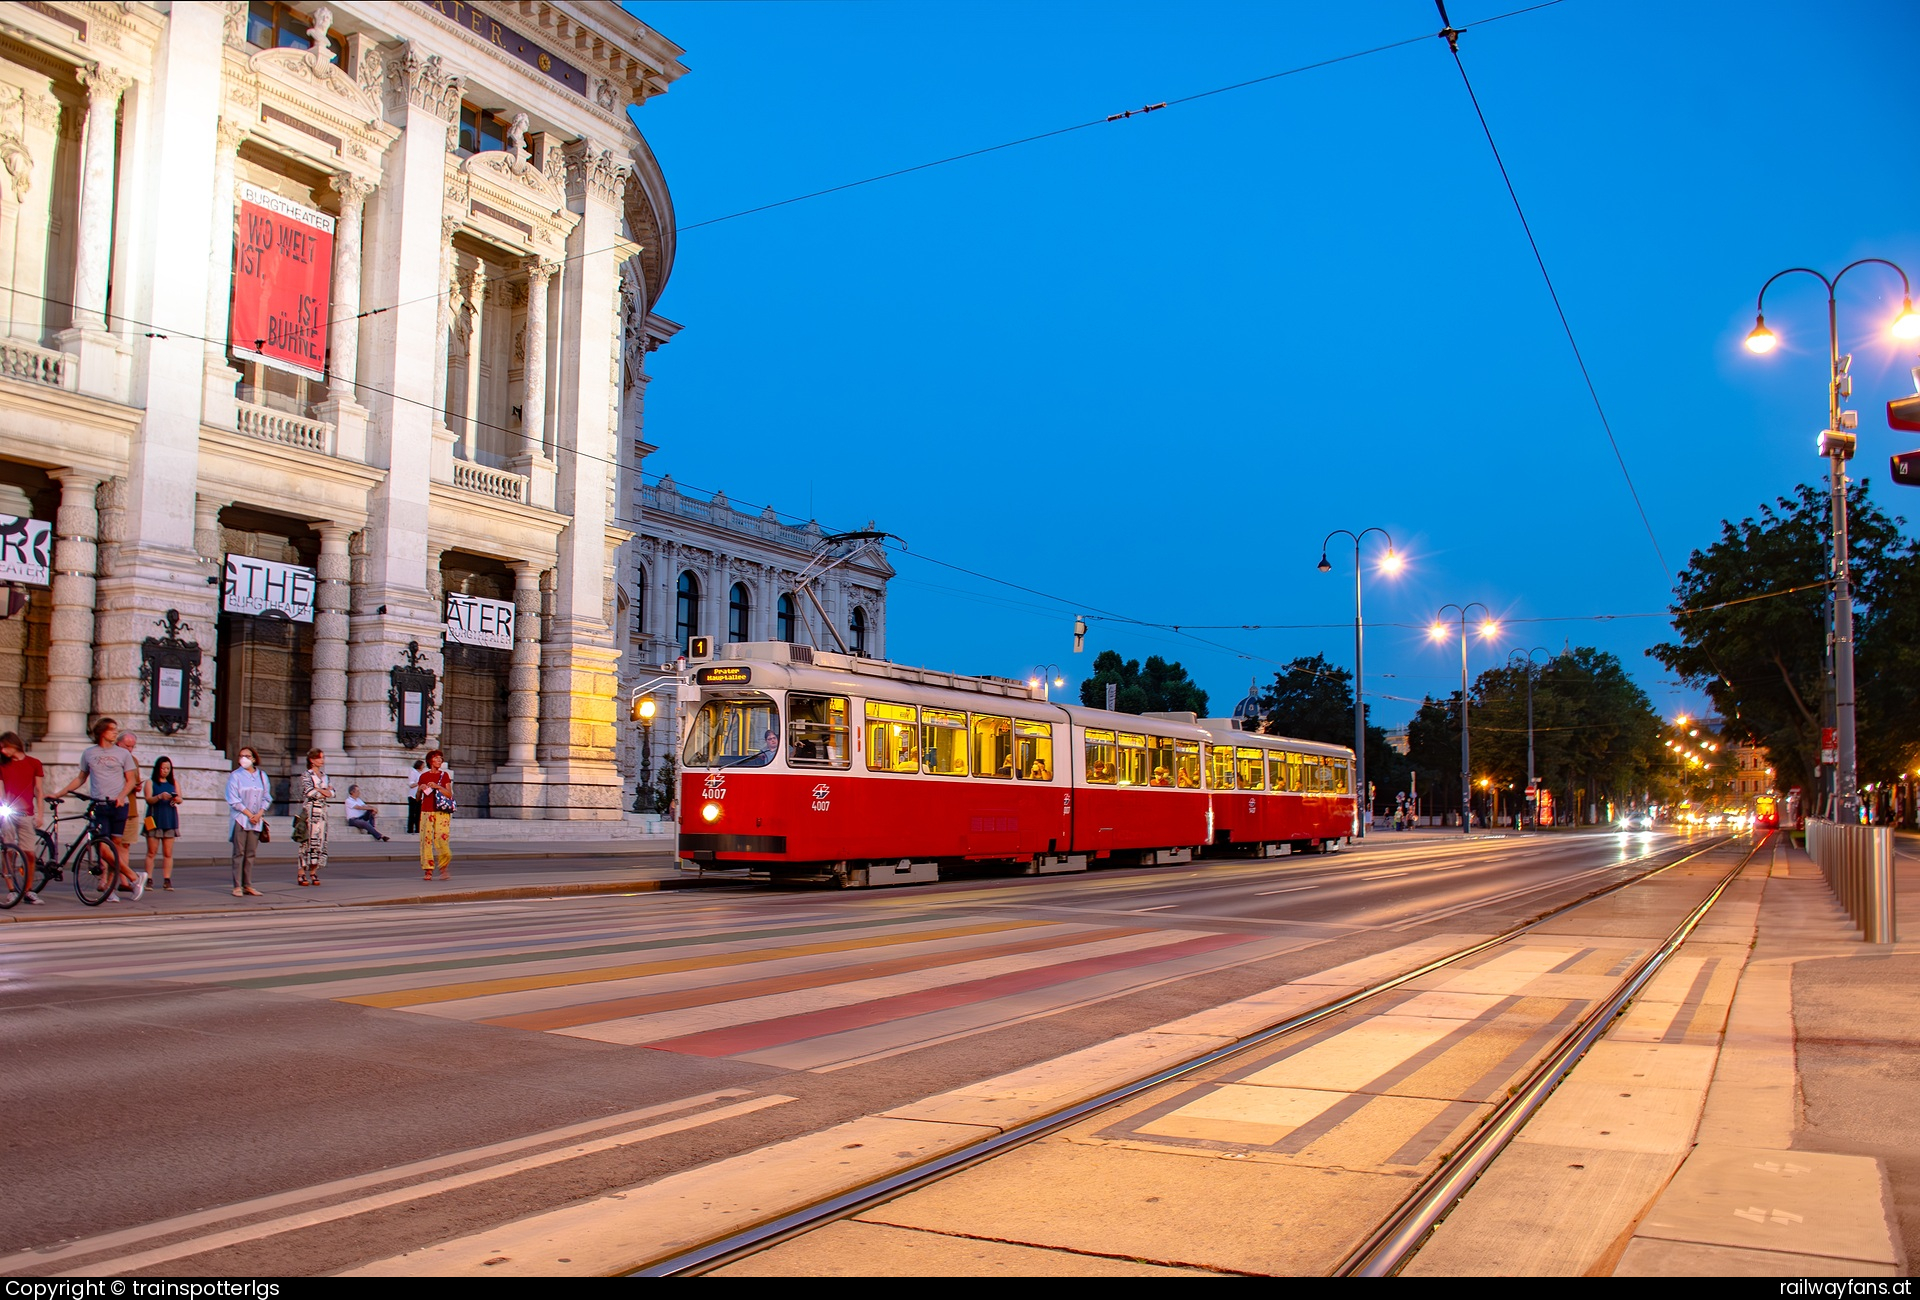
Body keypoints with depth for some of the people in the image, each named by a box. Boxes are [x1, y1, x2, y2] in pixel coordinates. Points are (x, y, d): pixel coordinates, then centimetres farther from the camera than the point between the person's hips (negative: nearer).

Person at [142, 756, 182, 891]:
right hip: (154, 819, -2)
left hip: (169, 819, 2)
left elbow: (180, 799, 4)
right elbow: (148, 799, -6)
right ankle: (148, 879, 0)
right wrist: (160, 796, -26)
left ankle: (167, 880, 1)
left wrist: (176, 799, -20)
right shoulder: (150, 782, 6)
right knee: (151, 852, -2)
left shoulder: (174, 783, 14)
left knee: (168, 853, 0)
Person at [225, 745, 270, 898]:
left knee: (251, 853, 5)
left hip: (257, 820, 3)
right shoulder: (235, 776, -1)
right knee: (239, 853, -4)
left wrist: (259, 814, -4)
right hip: (240, 818, -3)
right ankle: (237, 886, -3)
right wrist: (249, 815, -10)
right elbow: (233, 800, -6)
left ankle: (248, 885, 7)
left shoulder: (262, 776, 10)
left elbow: (267, 797, 10)